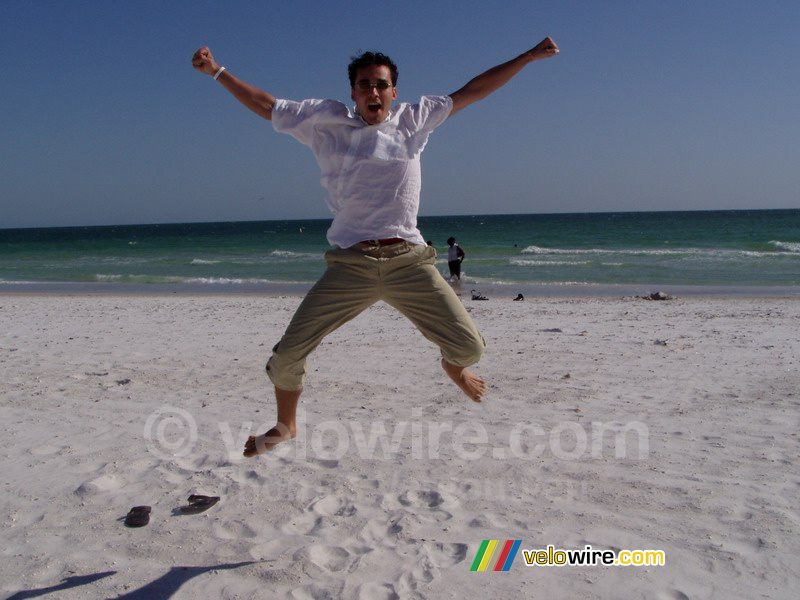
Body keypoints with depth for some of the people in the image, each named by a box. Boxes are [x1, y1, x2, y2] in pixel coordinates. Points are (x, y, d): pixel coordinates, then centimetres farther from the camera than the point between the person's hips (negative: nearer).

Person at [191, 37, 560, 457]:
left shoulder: (414, 119, 12)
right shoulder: (325, 121, 10)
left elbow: (473, 91, 17)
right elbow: (265, 105, 19)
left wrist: (528, 56, 19)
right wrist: (218, 71, 15)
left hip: (410, 262, 1)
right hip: (350, 265, 0)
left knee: (469, 347, -4)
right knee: (288, 353, -6)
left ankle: (454, 366, 38)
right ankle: (285, 426, 27)